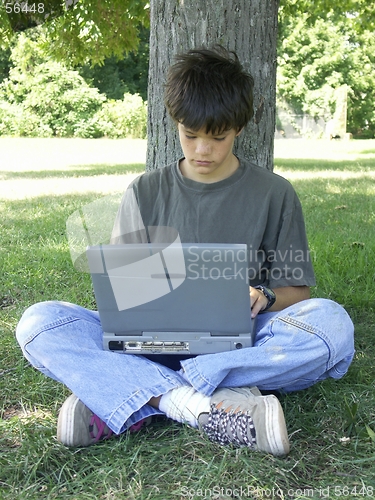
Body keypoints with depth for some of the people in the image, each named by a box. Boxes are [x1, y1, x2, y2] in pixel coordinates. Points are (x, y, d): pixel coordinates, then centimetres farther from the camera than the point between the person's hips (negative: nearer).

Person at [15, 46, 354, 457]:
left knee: (330, 322, -32)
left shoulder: (274, 194, 7)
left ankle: (115, 399, -31)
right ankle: (200, 405, -36)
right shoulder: (146, 192, 10)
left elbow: (296, 289, 8)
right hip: (153, 344, 1)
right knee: (38, 322, -21)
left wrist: (263, 297, -16)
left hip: (238, 344, 0)